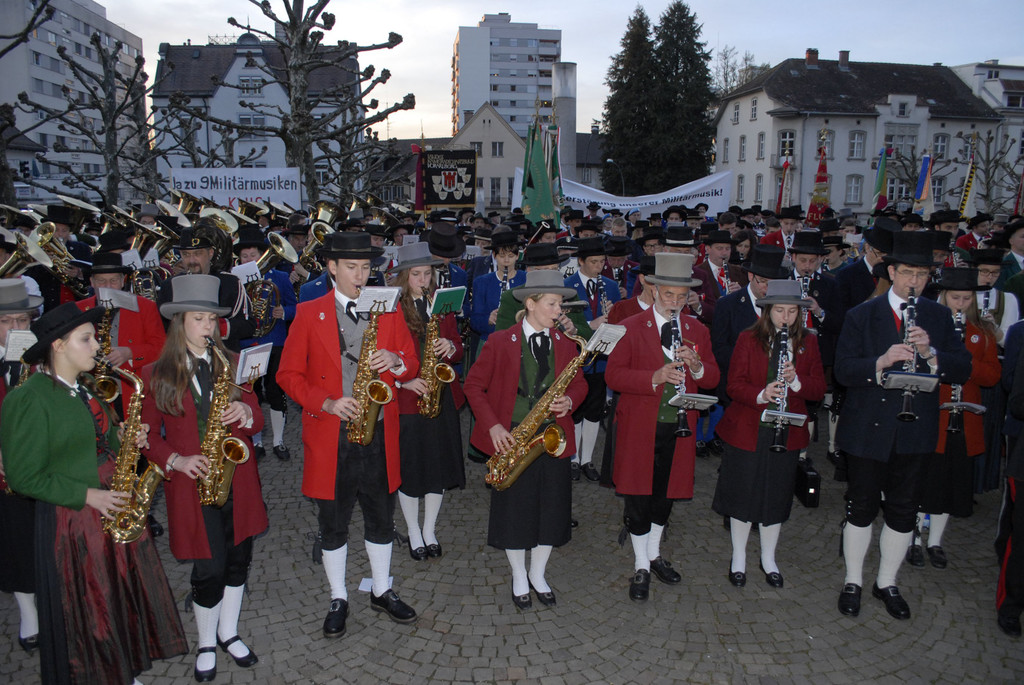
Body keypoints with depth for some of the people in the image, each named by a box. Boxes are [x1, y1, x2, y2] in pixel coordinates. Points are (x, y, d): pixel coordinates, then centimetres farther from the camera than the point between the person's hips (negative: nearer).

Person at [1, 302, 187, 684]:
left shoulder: (84, 390, 9)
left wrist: (126, 442, 0)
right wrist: (87, 495, -19)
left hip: (114, 507, 8)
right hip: (71, 520, -8)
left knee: (124, 599, 16)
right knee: (85, 614, 7)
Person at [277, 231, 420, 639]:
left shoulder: (388, 310, 6)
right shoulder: (309, 313, -1)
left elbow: (412, 367, 8)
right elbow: (288, 374, -2)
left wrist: (397, 361, -15)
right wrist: (326, 402, -17)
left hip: (378, 433, 2)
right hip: (330, 436, -2)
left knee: (381, 520, 15)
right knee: (333, 524, 11)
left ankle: (382, 592, 34)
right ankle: (338, 600, 30)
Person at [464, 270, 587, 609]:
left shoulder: (566, 344, 6)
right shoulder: (500, 342, -5)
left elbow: (578, 384, 15)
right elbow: (474, 385, -3)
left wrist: (569, 401, -8)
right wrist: (492, 425, -13)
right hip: (511, 439, -3)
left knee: (552, 511, 9)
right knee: (514, 511, 7)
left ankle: (538, 575, 33)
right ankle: (519, 578, 30)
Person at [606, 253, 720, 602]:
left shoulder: (697, 331, 8)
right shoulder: (630, 328, -6)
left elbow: (713, 379, 7)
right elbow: (613, 375, -11)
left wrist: (697, 366, -15)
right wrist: (654, 378, -24)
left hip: (679, 428, 4)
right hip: (640, 427, -4)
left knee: (666, 494, 17)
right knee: (639, 497, 4)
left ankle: (654, 553, 39)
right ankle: (641, 567, 21)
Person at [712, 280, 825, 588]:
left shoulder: (808, 342, 4)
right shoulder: (748, 339, -3)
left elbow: (819, 389, 1)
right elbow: (735, 384, -7)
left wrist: (796, 381, -20)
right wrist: (761, 394, -26)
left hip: (787, 433, 2)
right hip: (747, 431, -2)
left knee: (777, 498, 11)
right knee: (743, 494, 7)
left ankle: (768, 559, 31)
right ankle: (738, 557, 27)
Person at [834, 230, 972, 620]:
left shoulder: (939, 317, 5)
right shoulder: (861, 316, -3)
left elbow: (962, 370, -2)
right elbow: (843, 371, -12)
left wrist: (930, 353, -21)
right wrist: (881, 362, -29)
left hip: (916, 431, 3)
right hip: (867, 429, -3)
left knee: (903, 510, 12)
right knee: (861, 506, 8)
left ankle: (887, 583, 31)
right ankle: (853, 581, 26)